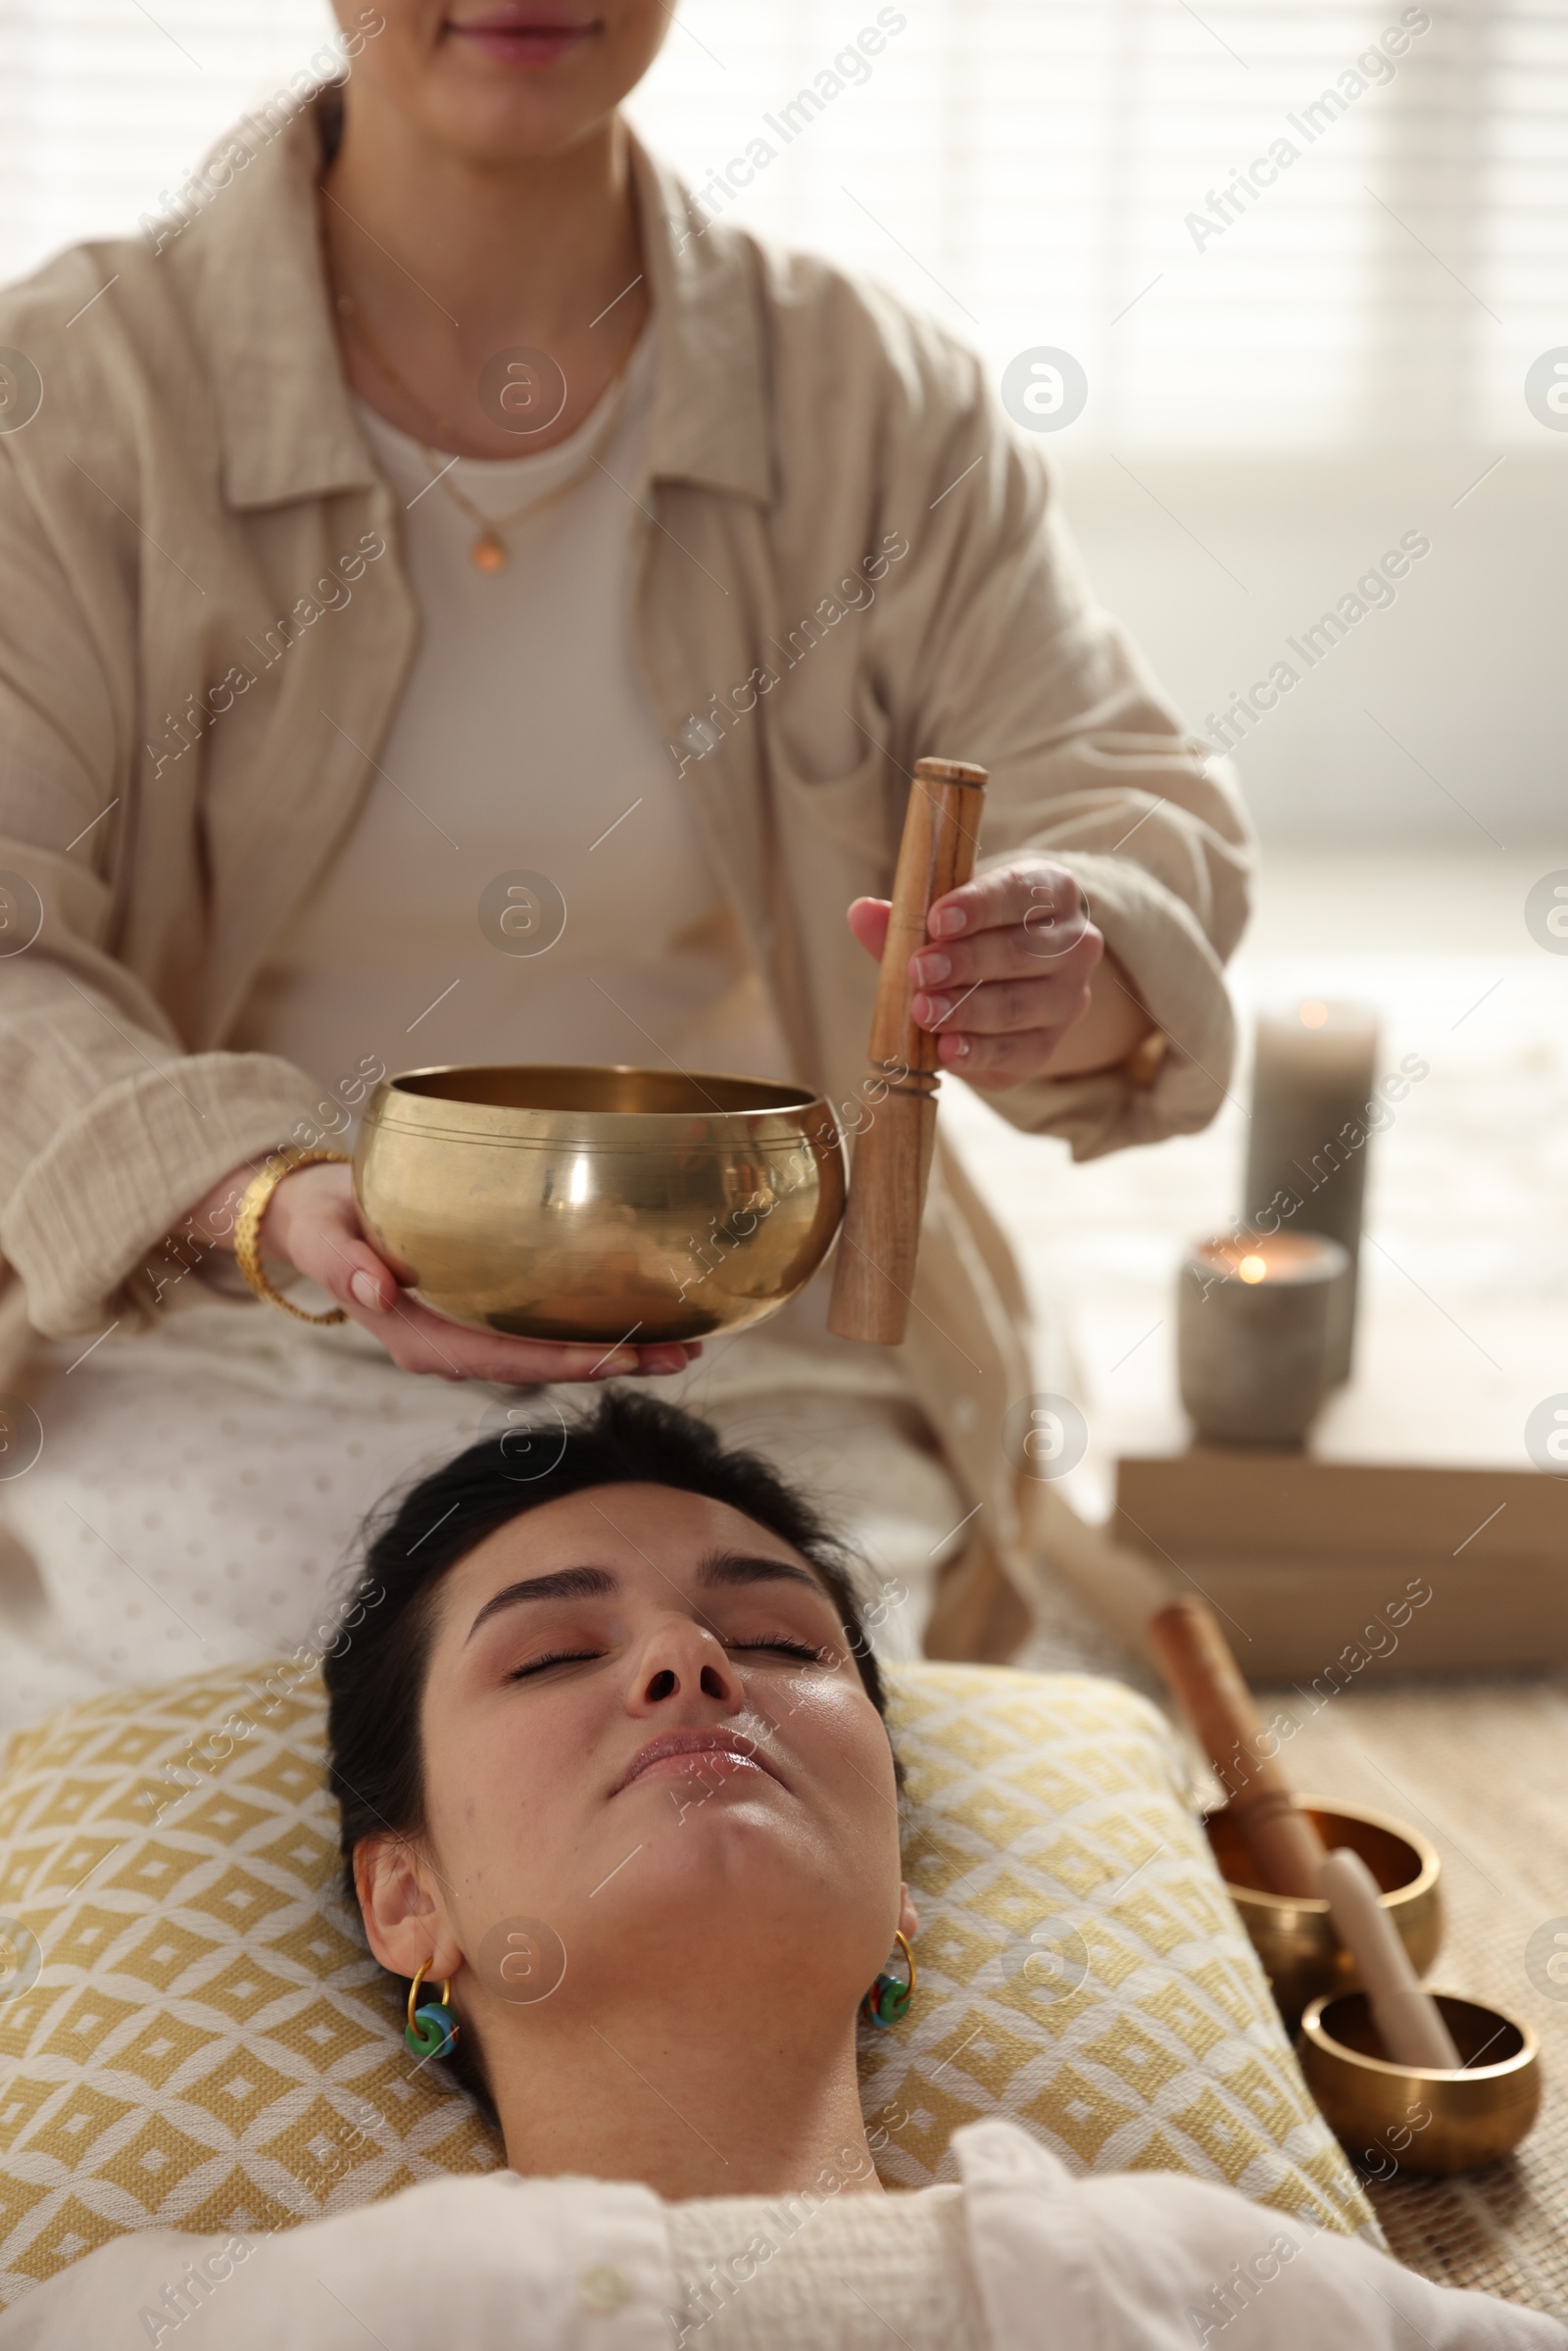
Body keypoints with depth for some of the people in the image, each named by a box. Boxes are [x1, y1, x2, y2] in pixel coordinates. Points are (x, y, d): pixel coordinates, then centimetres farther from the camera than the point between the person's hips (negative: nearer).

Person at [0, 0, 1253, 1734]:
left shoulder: (876, 401, 4)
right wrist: (265, 1200, -33)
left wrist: (1073, 978, -27)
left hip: (746, 1363, 2)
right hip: (205, 1361, -1)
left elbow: (1128, 802, 0)